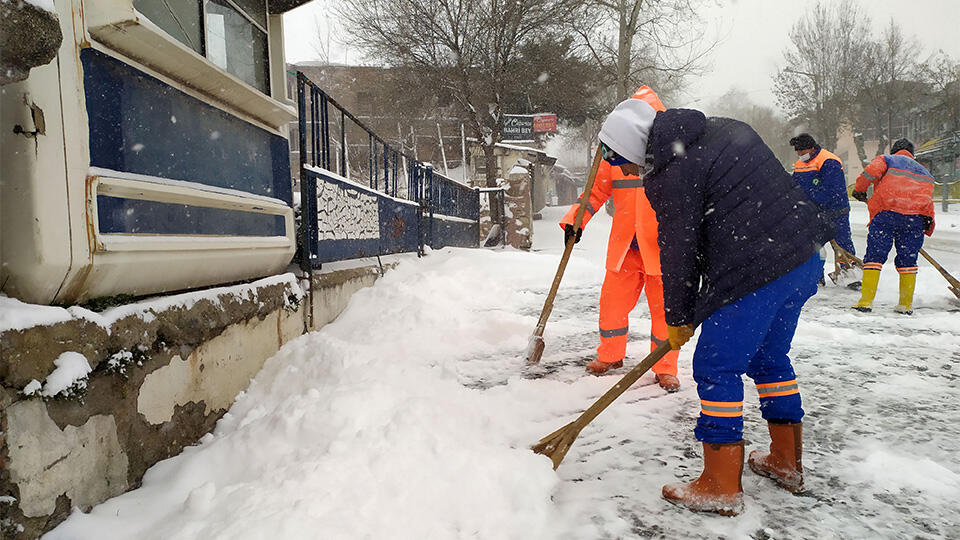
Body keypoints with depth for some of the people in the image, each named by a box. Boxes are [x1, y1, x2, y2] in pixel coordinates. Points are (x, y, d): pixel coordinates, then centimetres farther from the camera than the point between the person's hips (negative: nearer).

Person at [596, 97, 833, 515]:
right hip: (805, 257, 10)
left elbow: (678, 253, -8)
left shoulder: (671, 175, -12)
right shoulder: (725, 130, 13)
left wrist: (678, 319, 5)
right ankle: (787, 463, 35)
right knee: (770, 358, 22)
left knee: (716, 369, 1)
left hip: (755, 275, -10)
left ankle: (722, 489, 10)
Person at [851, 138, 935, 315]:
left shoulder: (887, 159, 18)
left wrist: (859, 190, 10)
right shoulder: (925, 172, 33)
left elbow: (872, 171, -3)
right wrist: (927, 224, 31)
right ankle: (906, 305, 12)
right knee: (908, 259, 12)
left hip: (886, 213, -4)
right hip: (916, 218, 4)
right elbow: (927, 199, 28)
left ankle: (866, 301, -7)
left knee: (874, 255, -1)